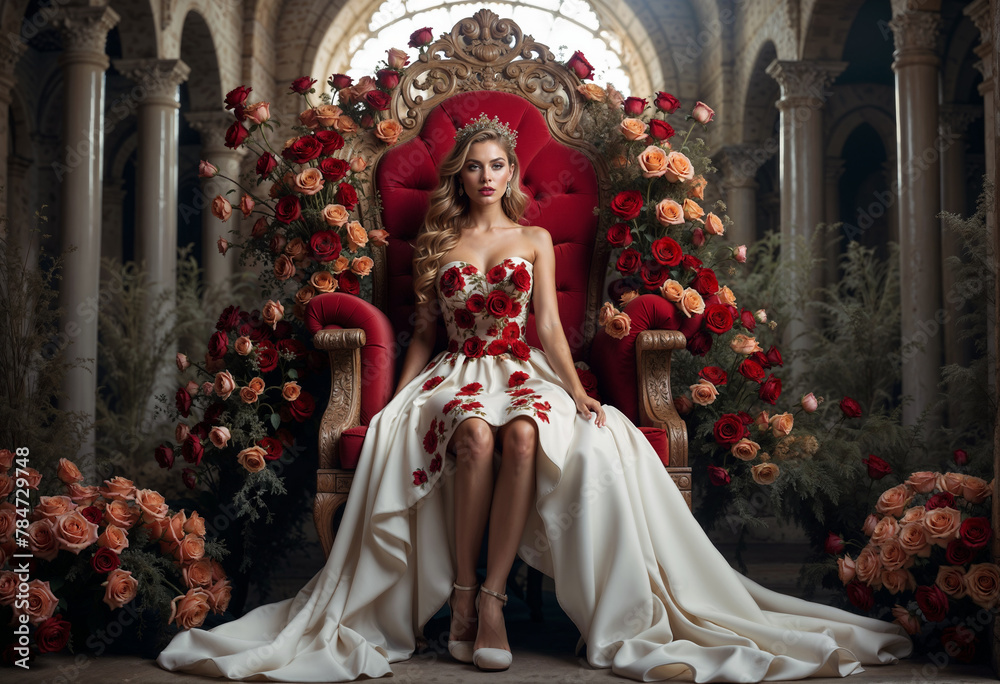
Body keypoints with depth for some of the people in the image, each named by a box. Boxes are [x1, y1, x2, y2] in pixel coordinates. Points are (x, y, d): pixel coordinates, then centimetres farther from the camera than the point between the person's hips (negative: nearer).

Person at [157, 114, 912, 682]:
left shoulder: (536, 240, 16)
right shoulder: (437, 244, 17)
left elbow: (549, 328, 7)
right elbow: (424, 332, 17)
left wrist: (578, 392, -8)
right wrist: (397, 398, 4)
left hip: (523, 372, 0)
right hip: (455, 374, 0)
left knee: (524, 433, -39)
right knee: (473, 432, -38)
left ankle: (490, 596, -37)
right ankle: (464, 597, -32)